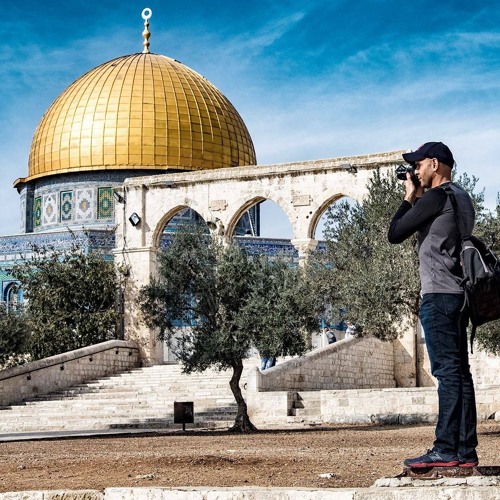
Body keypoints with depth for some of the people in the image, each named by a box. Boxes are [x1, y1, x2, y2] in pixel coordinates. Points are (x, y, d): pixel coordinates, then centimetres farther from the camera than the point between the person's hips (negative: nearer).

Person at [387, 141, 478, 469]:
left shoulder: (437, 196, -11)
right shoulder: (462, 197, 19)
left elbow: (395, 234, -8)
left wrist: (410, 198, 4)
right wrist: (418, 199, 19)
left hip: (439, 295, -10)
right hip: (459, 295, 10)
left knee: (448, 371, -12)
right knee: (459, 371, 7)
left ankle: (446, 450, -13)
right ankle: (466, 450, 8)